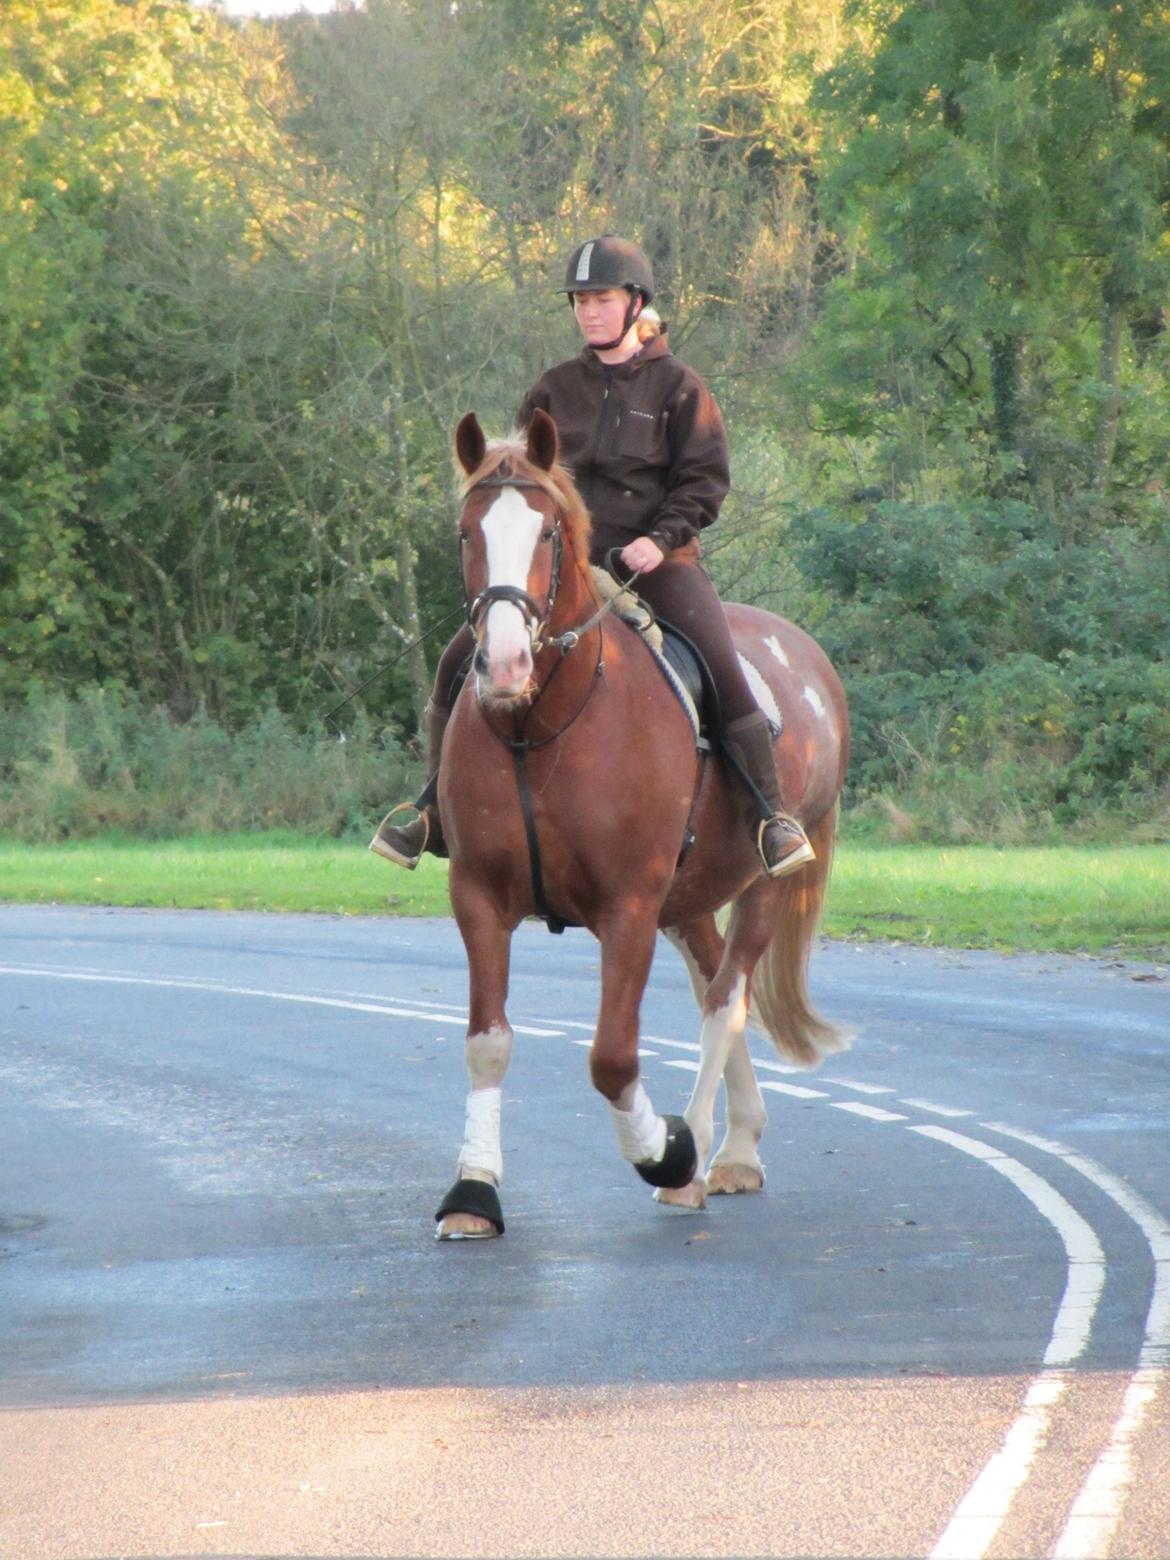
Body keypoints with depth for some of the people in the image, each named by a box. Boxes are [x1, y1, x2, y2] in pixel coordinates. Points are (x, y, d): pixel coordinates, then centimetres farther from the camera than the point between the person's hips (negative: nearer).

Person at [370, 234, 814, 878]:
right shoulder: (556, 388, 12)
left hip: (656, 558, -3)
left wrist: (660, 539, -16)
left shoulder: (677, 386, 2)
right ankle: (437, 808, 3)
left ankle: (769, 817, -14)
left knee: (722, 670, -23)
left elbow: (705, 481, -1)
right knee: (461, 660, -8)